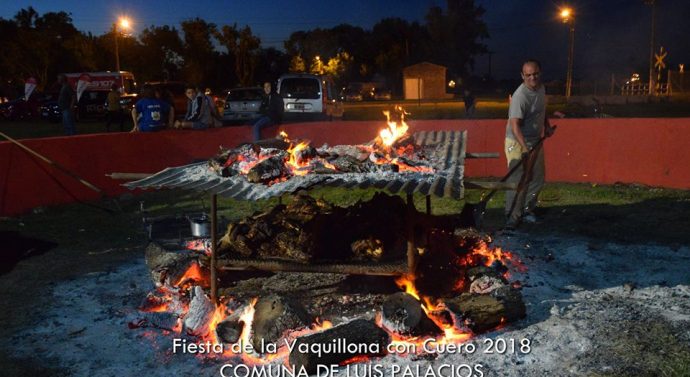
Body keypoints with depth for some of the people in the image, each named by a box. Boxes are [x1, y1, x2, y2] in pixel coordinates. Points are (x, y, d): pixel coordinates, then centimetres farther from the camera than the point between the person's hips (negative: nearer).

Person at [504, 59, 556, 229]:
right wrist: (525, 148, -40)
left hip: (536, 140, 8)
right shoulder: (520, 96, -25)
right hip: (518, 142, -8)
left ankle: (526, 210, 28)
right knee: (517, 181, -7)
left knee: (537, 178, 14)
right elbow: (515, 125, -31)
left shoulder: (541, 88, 2)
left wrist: (547, 125, 7)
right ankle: (512, 217, 3)